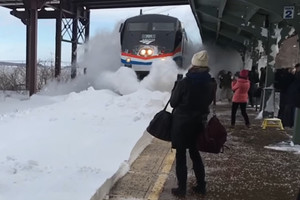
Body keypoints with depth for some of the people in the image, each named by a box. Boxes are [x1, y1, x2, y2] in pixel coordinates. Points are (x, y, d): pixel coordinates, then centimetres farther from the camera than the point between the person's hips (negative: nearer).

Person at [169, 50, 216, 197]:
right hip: (199, 122, 5)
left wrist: (175, 89, 8)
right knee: (195, 153, 19)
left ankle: (181, 189, 12)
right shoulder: (212, 84, -3)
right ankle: (201, 186, 25)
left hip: (181, 122, -4)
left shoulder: (184, 82, -17)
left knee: (181, 155, 6)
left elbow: (173, 102, -6)